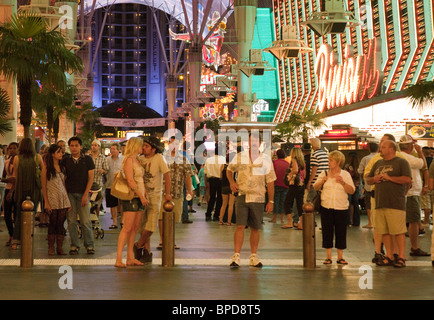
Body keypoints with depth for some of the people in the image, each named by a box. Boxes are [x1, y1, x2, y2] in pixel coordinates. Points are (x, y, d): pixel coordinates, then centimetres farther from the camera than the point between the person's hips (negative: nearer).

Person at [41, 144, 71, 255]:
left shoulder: (62, 167, 14)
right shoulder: (46, 168, -1)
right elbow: (43, 186, -3)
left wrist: (68, 201, 9)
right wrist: (46, 202, -10)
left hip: (63, 199, 4)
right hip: (52, 199, -4)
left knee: (61, 223, 2)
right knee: (52, 223, -1)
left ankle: (60, 247, 6)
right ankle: (51, 247, 7)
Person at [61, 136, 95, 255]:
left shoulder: (87, 159, 4)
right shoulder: (65, 160, 8)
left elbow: (90, 178, 1)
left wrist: (85, 194, -7)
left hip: (83, 193, -2)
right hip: (69, 193, 2)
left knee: (85, 221, -5)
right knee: (71, 221, 1)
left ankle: (89, 245, 5)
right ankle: (74, 245, 9)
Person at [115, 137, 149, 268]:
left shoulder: (137, 160, 17)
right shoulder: (128, 159, -10)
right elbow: (130, 180, -17)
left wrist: (145, 195, 11)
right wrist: (141, 196, -15)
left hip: (139, 197, 9)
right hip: (131, 197, -9)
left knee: (135, 228, 8)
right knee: (127, 228, -12)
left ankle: (130, 258, 12)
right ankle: (118, 259, -12)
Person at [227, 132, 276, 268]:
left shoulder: (266, 160, 3)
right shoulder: (239, 157, 3)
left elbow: (270, 182, 5)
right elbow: (229, 170, 19)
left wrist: (271, 201, 3)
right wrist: (231, 181, -1)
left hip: (258, 198, 1)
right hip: (242, 197, -1)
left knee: (255, 228, 8)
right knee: (240, 226, -10)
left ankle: (254, 256, 20)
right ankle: (236, 256, -7)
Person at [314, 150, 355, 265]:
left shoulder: (346, 175, 4)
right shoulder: (324, 174, 7)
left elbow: (352, 191, -3)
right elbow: (315, 188, 7)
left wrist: (343, 182, -16)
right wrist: (322, 181, -11)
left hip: (341, 208, -1)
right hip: (326, 207, 1)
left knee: (341, 232, 3)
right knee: (327, 232, 2)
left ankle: (340, 257, 12)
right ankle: (328, 257, 9)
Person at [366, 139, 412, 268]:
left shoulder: (401, 162, -1)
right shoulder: (378, 163, 19)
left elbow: (407, 179, -13)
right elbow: (368, 179, 25)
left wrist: (389, 178, -13)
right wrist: (374, 179, 2)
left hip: (396, 204, -7)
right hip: (380, 203, 7)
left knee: (399, 231, -5)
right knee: (384, 232, 8)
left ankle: (401, 257, 2)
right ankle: (389, 256, 16)